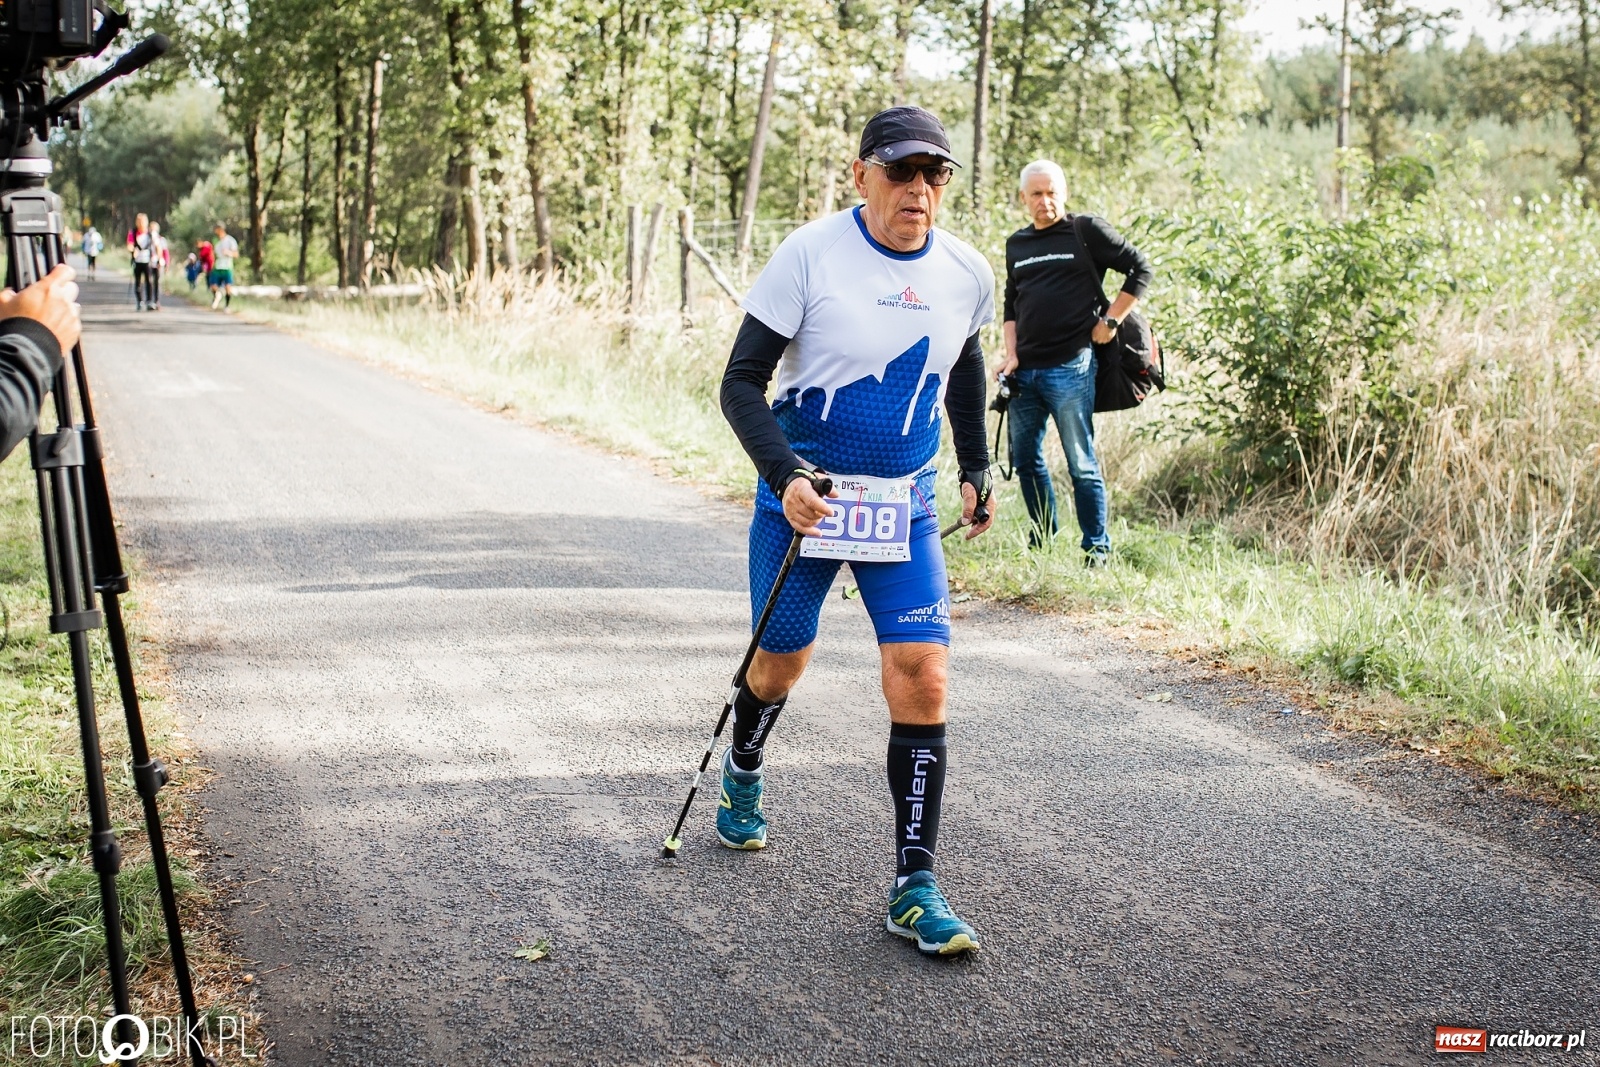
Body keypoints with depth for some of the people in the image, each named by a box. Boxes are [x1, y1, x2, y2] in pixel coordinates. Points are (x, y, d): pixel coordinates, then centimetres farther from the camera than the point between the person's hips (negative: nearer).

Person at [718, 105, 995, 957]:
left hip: (904, 506, 2)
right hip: (800, 496, -2)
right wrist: (785, 477, -26)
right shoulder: (810, 254, -14)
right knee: (781, 664, 13)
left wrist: (976, 470, 19)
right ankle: (742, 774, 48)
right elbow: (742, 381, -13)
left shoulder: (966, 273, -2)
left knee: (923, 680, -10)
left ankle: (915, 887, -1)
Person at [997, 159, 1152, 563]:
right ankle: (1042, 538, 29)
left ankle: (1097, 549, 8)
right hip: (1024, 371, 6)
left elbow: (1141, 269, -1)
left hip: (1070, 368, -6)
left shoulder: (1088, 231, -1)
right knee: (1024, 459, 12)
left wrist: (1110, 321, -6)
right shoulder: (1016, 245, 15)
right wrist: (1011, 355, 7)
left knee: (1081, 464, -2)